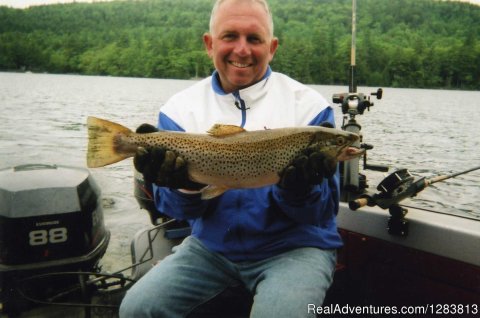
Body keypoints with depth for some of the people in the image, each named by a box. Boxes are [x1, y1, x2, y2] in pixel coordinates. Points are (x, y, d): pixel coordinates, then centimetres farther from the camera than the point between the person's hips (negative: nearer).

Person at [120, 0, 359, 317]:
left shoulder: (309, 106, -9)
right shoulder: (181, 108, -2)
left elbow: (322, 212, -10)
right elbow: (184, 210, -5)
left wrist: (300, 189, -32)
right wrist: (186, 185, -28)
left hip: (294, 246, -2)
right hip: (212, 245, 3)